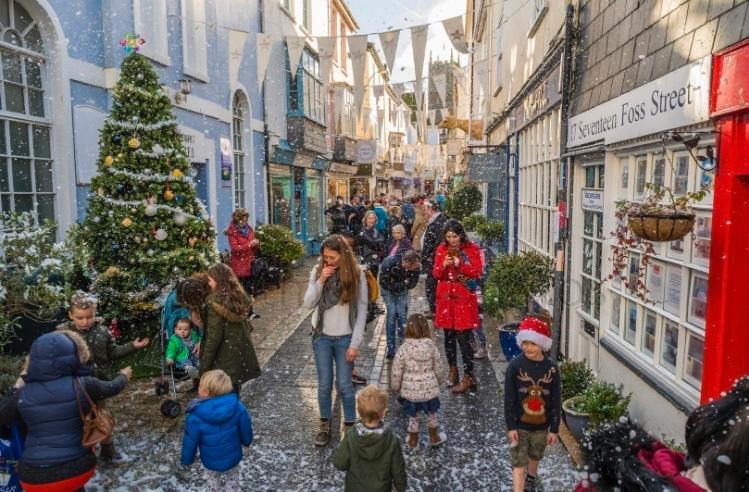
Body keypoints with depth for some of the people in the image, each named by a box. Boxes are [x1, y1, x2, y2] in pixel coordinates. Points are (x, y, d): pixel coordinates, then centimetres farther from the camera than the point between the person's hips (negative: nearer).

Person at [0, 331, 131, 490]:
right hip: (77, 470, -1)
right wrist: (124, 375, 30)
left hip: (34, 478, 1)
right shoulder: (83, 386, -10)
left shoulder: (22, 394, -6)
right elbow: (113, 387, 10)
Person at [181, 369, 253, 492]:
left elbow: (190, 442, -17)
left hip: (211, 461, -1)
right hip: (233, 457, 1)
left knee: (213, 478, 32)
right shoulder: (237, 407, -24)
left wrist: (186, 460, 4)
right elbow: (246, 429, -10)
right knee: (232, 477, 31)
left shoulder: (195, 417, -30)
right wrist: (246, 441, 13)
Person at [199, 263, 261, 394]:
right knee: (234, 392, 20)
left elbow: (214, 336, -19)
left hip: (225, 360, -7)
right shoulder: (239, 296, 3)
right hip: (241, 354, 7)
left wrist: (204, 366, -13)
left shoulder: (215, 302, -18)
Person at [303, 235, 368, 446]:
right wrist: (320, 281, -21)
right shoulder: (317, 272, -4)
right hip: (321, 337, 2)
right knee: (324, 384, 10)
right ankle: (325, 425, 28)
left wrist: (355, 344, -11)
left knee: (344, 385, 4)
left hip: (345, 338, -2)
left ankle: (350, 425, 23)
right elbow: (308, 304, -7)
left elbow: (362, 311, -9)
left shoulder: (356, 275, -10)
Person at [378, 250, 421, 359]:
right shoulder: (389, 262, -34)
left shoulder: (416, 266, -25)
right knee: (392, 312, -12)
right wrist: (403, 283, -17)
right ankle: (391, 348, -5)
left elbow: (412, 284, -11)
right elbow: (383, 282, -22)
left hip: (402, 289, 2)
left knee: (402, 313, -8)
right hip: (387, 289, -2)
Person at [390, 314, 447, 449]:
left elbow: (397, 371, -12)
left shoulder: (404, 348, -17)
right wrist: (440, 380, 19)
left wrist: (395, 387, 4)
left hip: (410, 390, -1)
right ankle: (434, 437, 40)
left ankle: (413, 440, 34)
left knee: (413, 416, 18)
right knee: (431, 413, 23)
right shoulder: (431, 347, -12)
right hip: (429, 389, 1)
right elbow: (438, 368, -1)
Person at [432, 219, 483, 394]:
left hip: (465, 298, -4)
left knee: (464, 337, -7)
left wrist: (460, 264, -20)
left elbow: (478, 273, -8)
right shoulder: (442, 249, 6)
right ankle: (453, 369, 29)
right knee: (448, 335, 11)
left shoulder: (471, 248, -3)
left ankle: (468, 377, 2)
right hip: (446, 297, 4)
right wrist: (444, 265, -16)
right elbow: (435, 274, 5)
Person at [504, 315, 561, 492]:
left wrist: (554, 429, -2)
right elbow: (509, 398, -11)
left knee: (535, 457, 26)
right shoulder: (515, 365, -16)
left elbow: (556, 401, -3)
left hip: (541, 425, 3)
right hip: (519, 424, -3)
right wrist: (510, 426, -11)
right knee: (519, 465, -2)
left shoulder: (551, 368, -10)